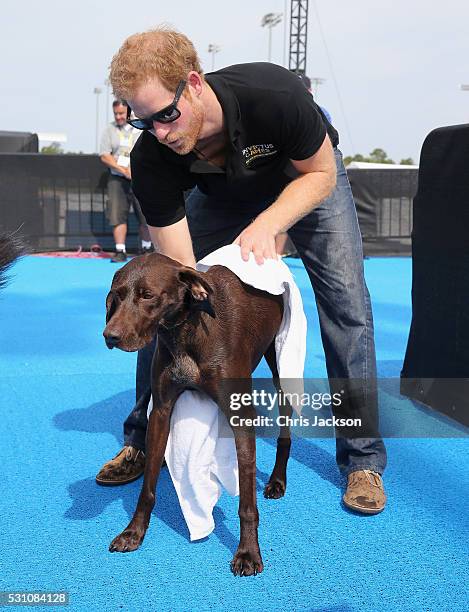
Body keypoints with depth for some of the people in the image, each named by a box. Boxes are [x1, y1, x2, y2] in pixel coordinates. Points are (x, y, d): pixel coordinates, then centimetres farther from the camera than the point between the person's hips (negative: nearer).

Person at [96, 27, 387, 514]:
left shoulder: (275, 94, -42)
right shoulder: (150, 161, -34)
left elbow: (322, 173, -23)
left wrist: (266, 226, -40)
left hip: (304, 176, -2)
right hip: (222, 193, 2)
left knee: (347, 303, -14)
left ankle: (362, 459, -1)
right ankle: (142, 441, 10)